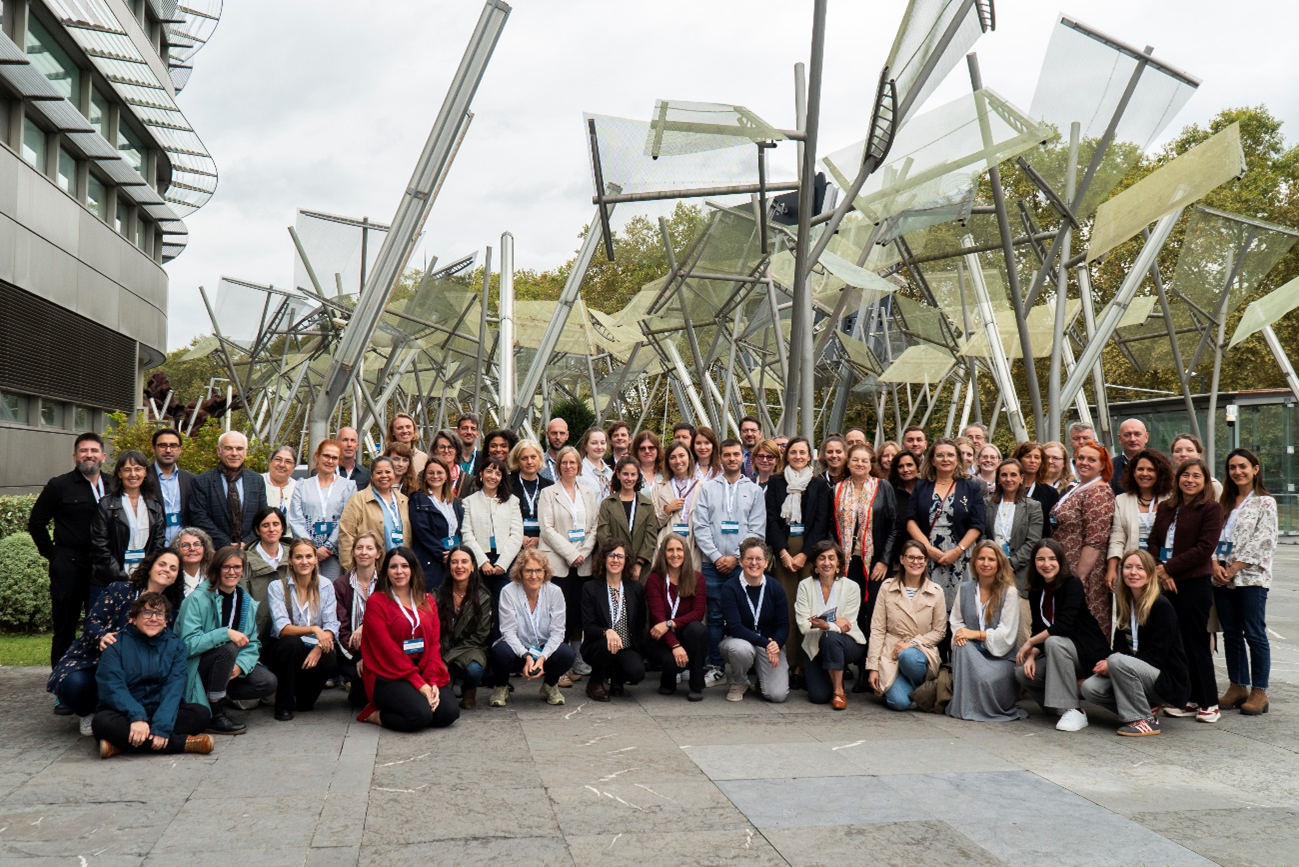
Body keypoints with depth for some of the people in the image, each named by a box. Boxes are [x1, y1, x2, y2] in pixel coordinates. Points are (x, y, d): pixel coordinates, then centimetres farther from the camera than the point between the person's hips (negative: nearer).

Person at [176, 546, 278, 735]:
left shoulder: (247, 602, 5)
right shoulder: (197, 599, -13)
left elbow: (252, 644, 1)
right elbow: (188, 645, -23)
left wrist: (240, 665, -19)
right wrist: (226, 633, -32)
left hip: (231, 669, 5)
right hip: (195, 669, -5)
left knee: (268, 683, -18)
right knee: (228, 647, -34)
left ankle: (218, 695, 4)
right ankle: (215, 714, -20)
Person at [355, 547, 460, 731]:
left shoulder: (426, 601, 14)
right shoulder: (377, 602, -3)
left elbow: (435, 643, 6)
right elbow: (387, 648, -10)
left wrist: (432, 681, -11)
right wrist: (418, 683, -17)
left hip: (423, 674, 6)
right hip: (388, 677, -6)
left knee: (450, 712, -19)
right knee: (421, 715, -30)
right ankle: (375, 714, -2)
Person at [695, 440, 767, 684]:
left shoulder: (754, 491, 7)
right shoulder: (707, 488, 7)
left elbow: (757, 531, 2)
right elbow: (701, 527, 1)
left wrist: (735, 557, -7)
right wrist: (717, 557, -8)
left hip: (742, 564, 0)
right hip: (713, 564, 0)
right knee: (715, 616, 3)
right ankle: (716, 667, 12)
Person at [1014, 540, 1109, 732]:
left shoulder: (1072, 584, -15)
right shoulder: (1035, 592, 5)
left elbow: (1064, 626, -27)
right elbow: (1038, 630, 4)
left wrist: (1030, 643, -18)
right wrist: (1031, 655, -16)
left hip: (1089, 653, -6)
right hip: (1059, 653, 6)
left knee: (1053, 642, -34)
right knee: (1022, 673, -16)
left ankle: (1074, 712, -25)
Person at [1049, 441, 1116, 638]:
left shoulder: (1098, 493, -14)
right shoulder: (1074, 490, 14)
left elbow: (1095, 542, -20)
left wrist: (1079, 577, -21)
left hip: (1083, 572, -9)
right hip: (1065, 572, 9)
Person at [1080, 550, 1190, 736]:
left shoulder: (1162, 606, -15)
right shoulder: (1125, 604, 7)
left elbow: (1155, 656, -20)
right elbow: (1119, 645, 8)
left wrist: (1113, 664, -21)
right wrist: (1108, 664, -15)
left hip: (1168, 681, -7)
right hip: (1138, 672, 7)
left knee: (1118, 662, -33)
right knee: (1090, 688, -16)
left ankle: (1145, 720, -16)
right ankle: (1147, 707, 4)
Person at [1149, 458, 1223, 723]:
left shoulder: (1211, 508, -4)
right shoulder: (1165, 508, 13)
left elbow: (1205, 548, -12)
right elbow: (1153, 542, 9)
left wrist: (1168, 568, -14)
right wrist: (1159, 570, -9)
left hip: (1195, 584, -5)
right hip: (1165, 583, 5)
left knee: (1195, 642, 0)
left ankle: (1208, 702, 12)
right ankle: (1190, 700, 16)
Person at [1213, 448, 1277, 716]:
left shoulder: (1264, 503, -1)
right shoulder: (1224, 503, 15)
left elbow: (1261, 542, -9)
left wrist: (1233, 569, -13)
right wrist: (1215, 564, -7)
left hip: (1251, 577, -5)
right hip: (1222, 580, 5)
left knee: (1254, 634, -2)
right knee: (1231, 634, 10)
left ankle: (1259, 691, 6)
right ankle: (1238, 687, 18)